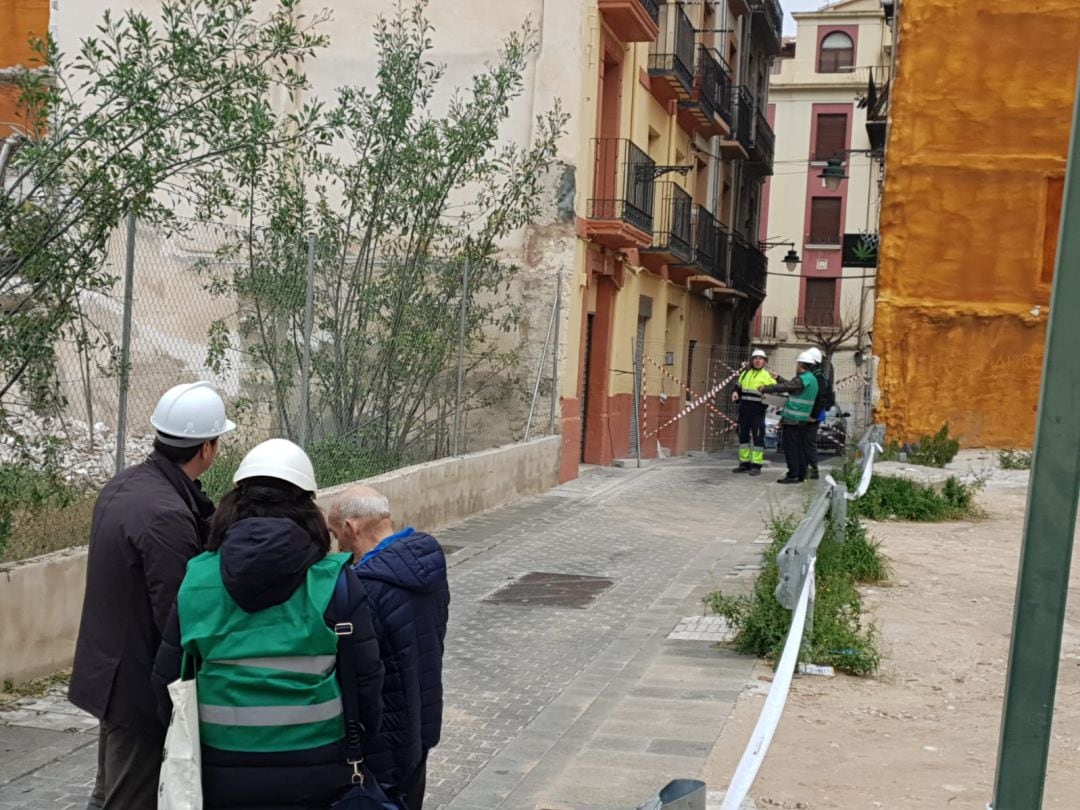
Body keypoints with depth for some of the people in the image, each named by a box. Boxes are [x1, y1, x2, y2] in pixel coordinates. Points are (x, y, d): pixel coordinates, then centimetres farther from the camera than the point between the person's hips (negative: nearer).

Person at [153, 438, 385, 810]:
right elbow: (365, 679, -8)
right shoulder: (333, 579, -10)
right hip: (314, 776, -1)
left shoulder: (197, 578, -4)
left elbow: (168, 680, 1)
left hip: (223, 776, 2)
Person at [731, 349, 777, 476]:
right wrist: (735, 393, 2)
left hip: (757, 412, -5)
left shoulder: (767, 376, -2)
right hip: (744, 411, 6)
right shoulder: (745, 374, 14)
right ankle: (745, 463, 19)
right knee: (743, 436, 10)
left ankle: (757, 465, 1)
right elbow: (738, 388, 23)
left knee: (758, 437, -3)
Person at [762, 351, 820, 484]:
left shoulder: (801, 380, -16)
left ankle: (793, 475, -7)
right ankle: (801, 474, 15)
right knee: (800, 447, 12)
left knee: (791, 447, -6)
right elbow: (789, 385, 23)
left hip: (792, 419, -9)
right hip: (803, 419, 9)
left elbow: (782, 387, -15)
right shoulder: (812, 380, 14)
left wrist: (765, 389, -3)